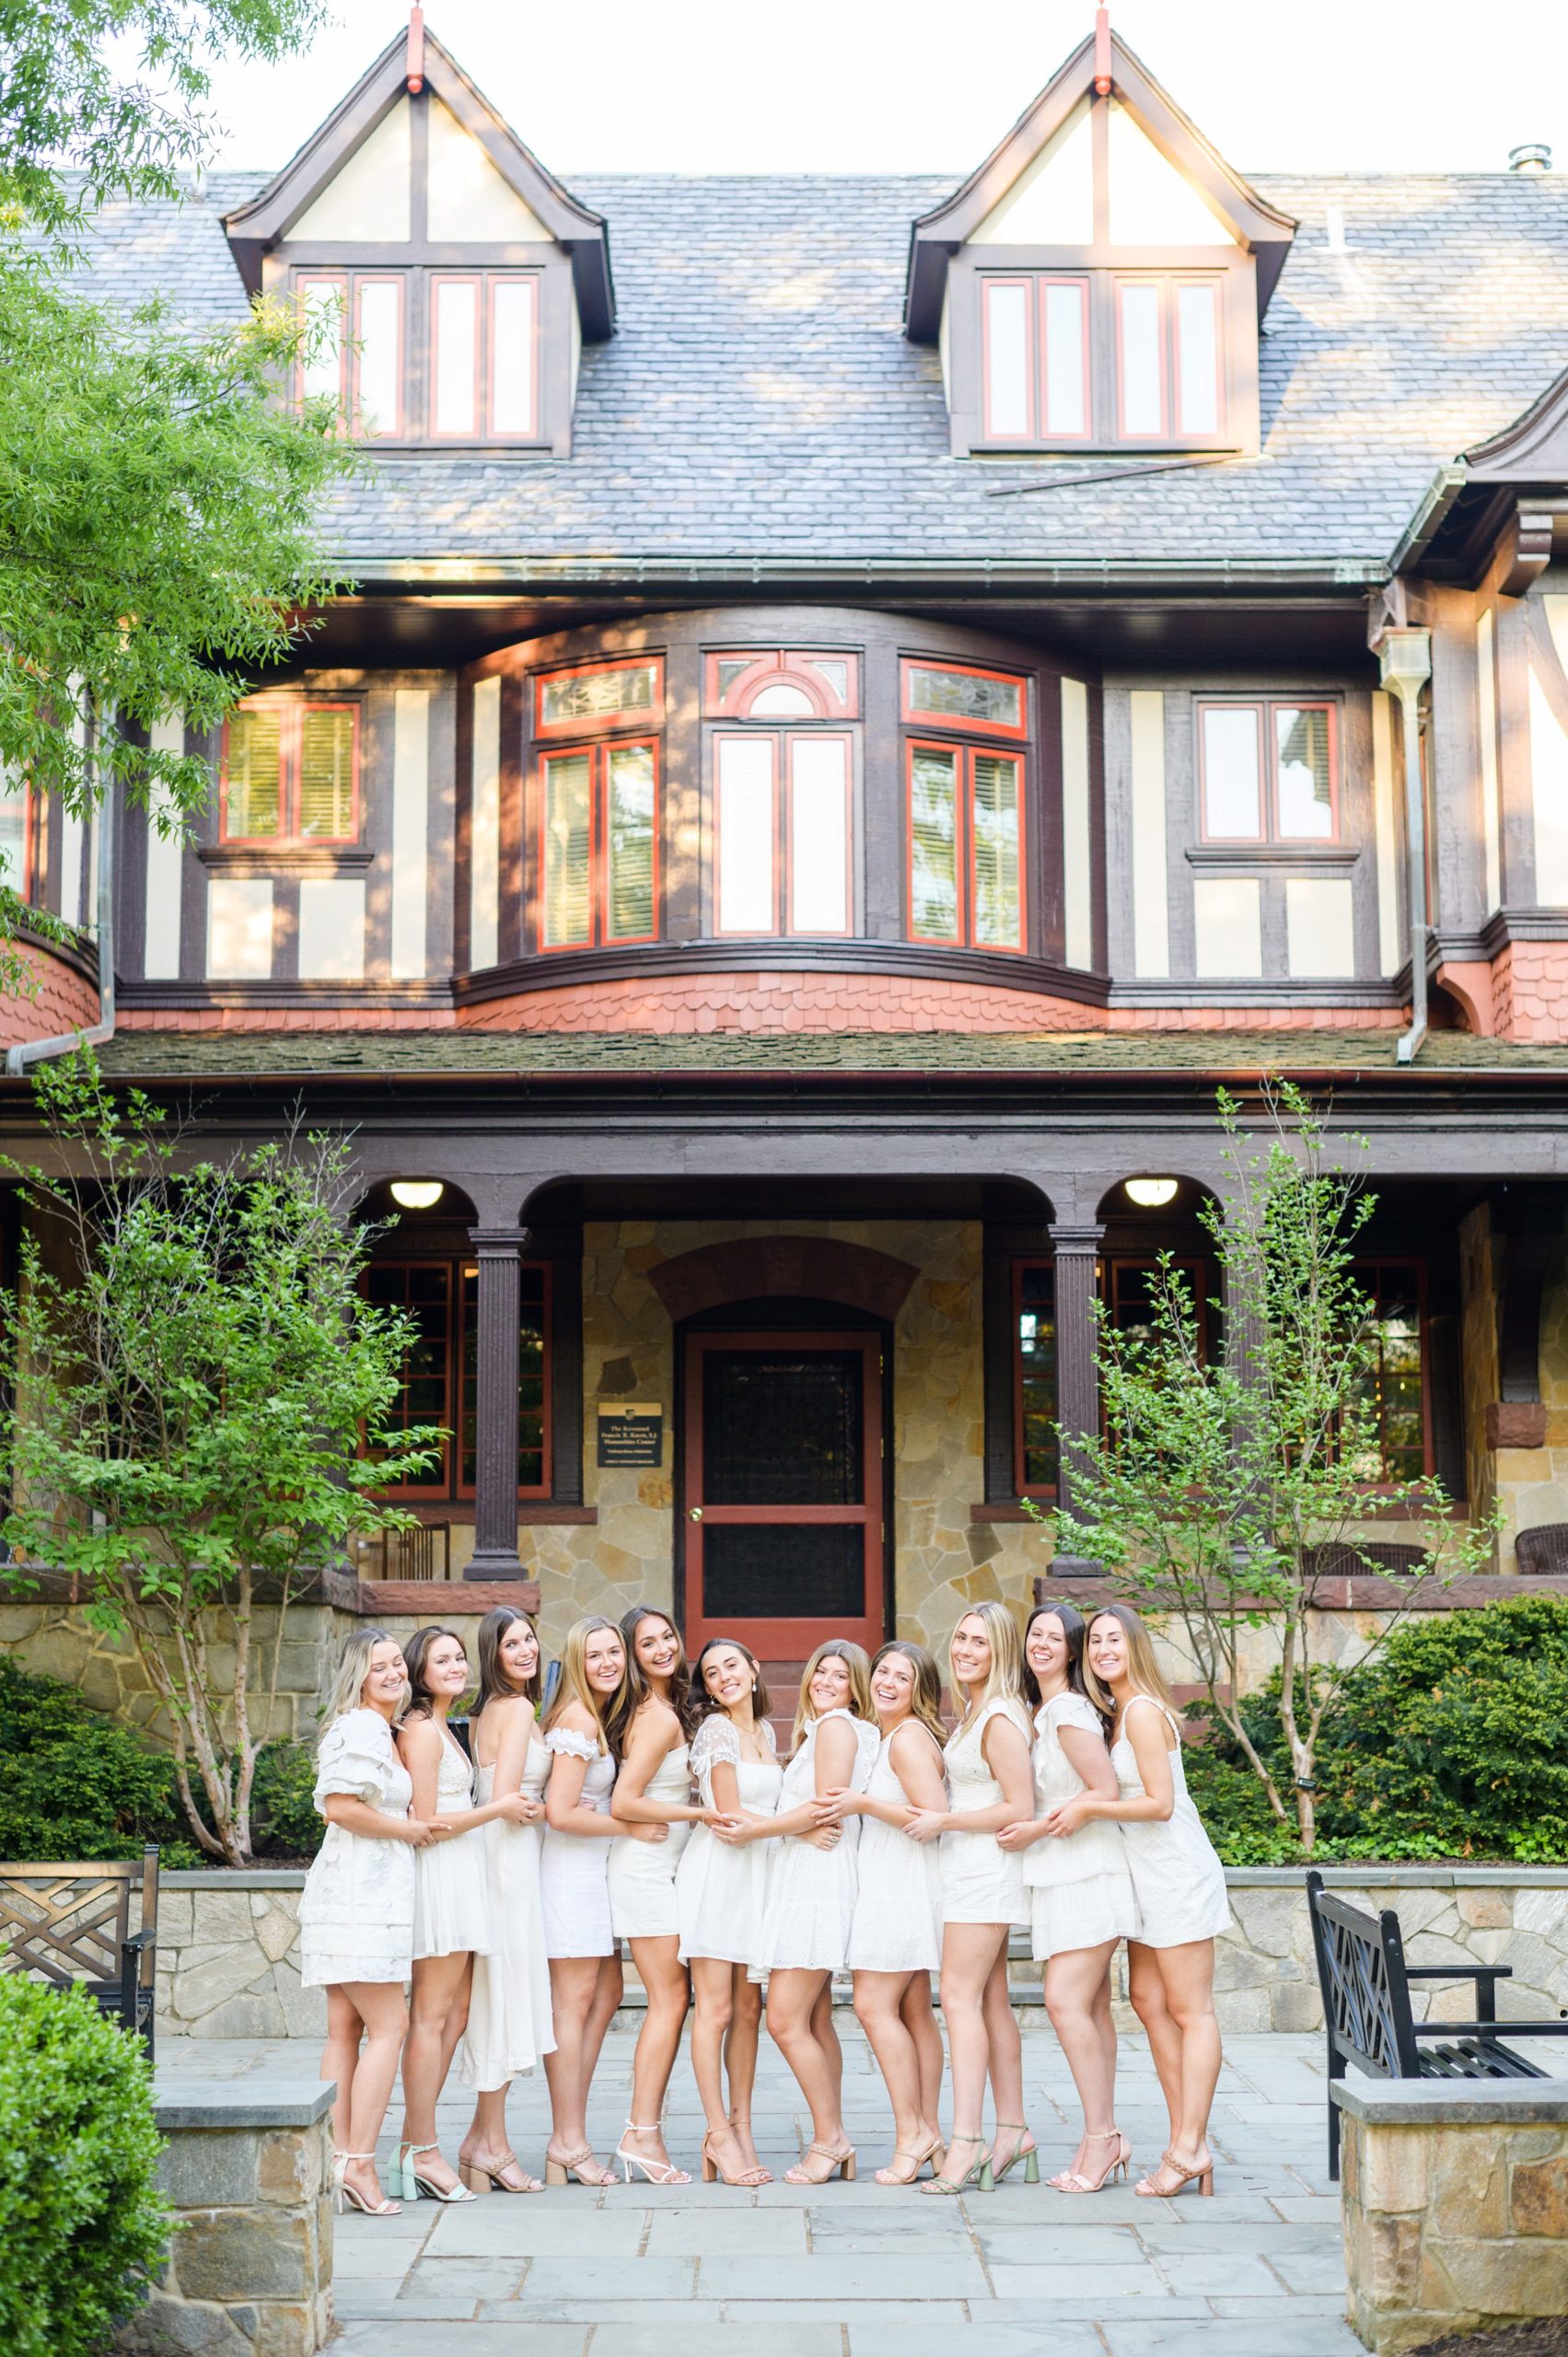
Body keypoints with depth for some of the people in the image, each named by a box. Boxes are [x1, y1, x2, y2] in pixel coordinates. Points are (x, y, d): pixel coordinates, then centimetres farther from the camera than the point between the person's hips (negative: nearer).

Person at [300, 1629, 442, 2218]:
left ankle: (339, 2163, 11)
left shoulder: (380, 1729, 20)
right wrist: (409, 1829, -10)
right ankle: (358, 2163, -7)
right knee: (389, 2025, -8)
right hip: (362, 1890, -10)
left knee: (346, 2028, 8)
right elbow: (341, 1806, -21)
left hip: (361, 1893, 10)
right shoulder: (362, 1728, -11)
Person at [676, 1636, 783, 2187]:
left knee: (749, 2009, 6)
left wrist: (752, 1826, 1)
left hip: (757, 1873, 7)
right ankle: (718, 2135, 0)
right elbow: (732, 1820, -11)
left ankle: (741, 2128, 11)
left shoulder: (764, 1731, 16)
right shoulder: (716, 1729, -8)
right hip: (716, 1872, -7)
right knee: (715, 2009, -5)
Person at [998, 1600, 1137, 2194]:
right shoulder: (1034, 1711, 16)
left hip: (1087, 1871, -9)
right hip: (1059, 1875, 9)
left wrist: (1035, 1829, -14)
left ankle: (1100, 2136, -8)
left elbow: (1106, 1790, -16)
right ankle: (1105, 2138, 12)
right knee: (1090, 2006, 9)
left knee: (1065, 2000, -13)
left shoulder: (1069, 1710, -11)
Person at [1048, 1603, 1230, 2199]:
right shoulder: (1119, 1713, 14)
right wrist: (1083, 1800, 1)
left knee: (1189, 2010, -6)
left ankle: (1189, 2150, -5)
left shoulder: (1143, 1711, -15)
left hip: (1176, 1872, -10)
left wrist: (1088, 1808, -16)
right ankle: (1186, 2144, 13)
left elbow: (1160, 1804, -18)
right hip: (1147, 1875, 10)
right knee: (1149, 2001, 8)